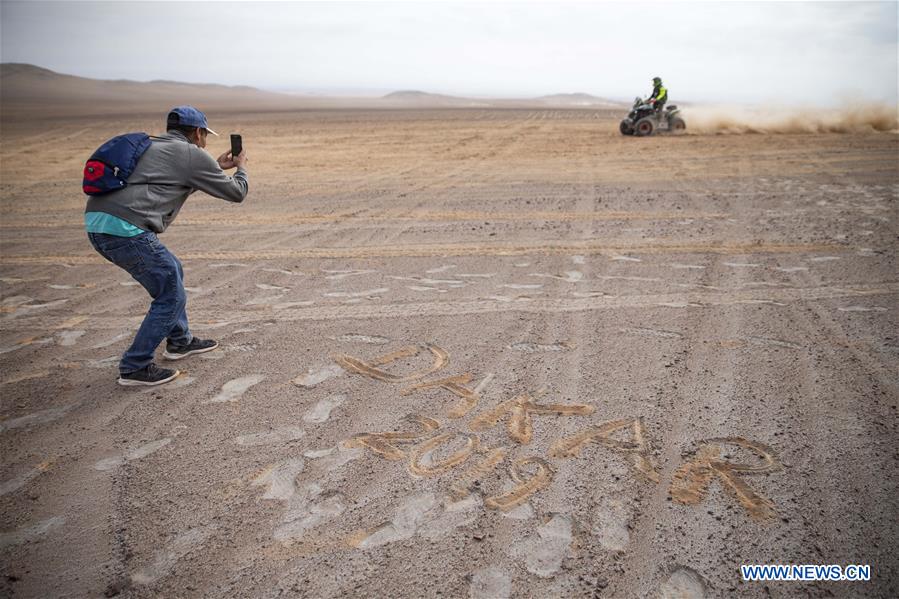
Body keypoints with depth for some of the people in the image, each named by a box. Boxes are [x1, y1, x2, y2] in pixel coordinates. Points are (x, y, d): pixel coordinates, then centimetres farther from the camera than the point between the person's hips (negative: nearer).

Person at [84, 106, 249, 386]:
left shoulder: (149, 147, 25)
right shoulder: (192, 154, 1)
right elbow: (236, 192, 10)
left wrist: (218, 167, 46)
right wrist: (241, 168, 31)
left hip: (97, 224, 9)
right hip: (126, 229, -9)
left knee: (172, 271, 25)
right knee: (170, 296, 4)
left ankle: (180, 341, 37)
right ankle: (134, 368, 9)